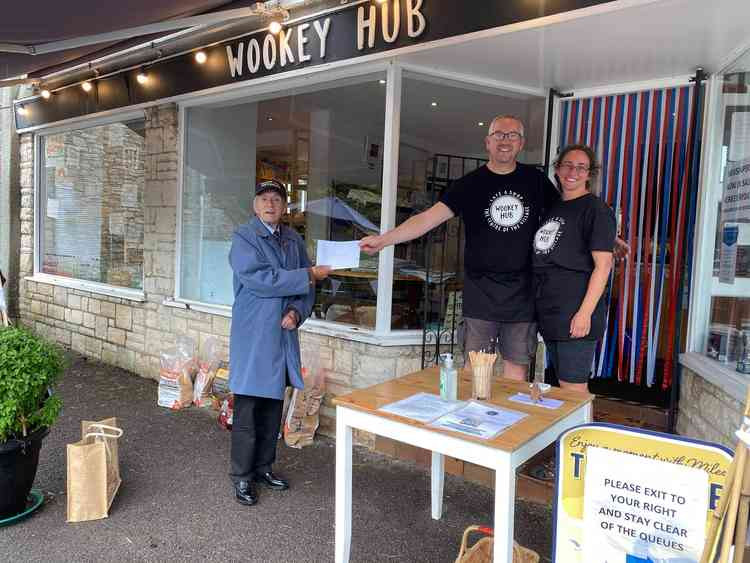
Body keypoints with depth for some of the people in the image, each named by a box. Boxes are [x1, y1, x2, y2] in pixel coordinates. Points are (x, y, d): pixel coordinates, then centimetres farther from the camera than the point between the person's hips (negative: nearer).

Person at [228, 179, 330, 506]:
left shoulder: (294, 240, 11)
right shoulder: (243, 238, -6)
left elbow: (306, 288, 12)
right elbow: (259, 279, -20)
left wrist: (297, 312, -8)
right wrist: (308, 275, -17)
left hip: (283, 336, 6)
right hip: (253, 336, -5)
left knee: (273, 407, 14)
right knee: (247, 408, 1)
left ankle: (263, 466, 30)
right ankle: (242, 476, 16)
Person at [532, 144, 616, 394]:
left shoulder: (596, 209, -5)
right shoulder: (554, 208, 17)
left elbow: (603, 264, -12)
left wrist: (585, 312, -18)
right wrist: (538, 307, 16)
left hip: (575, 314, -7)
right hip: (549, 312, 8)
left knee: (573, 388, -3)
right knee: (561, 384, 16)